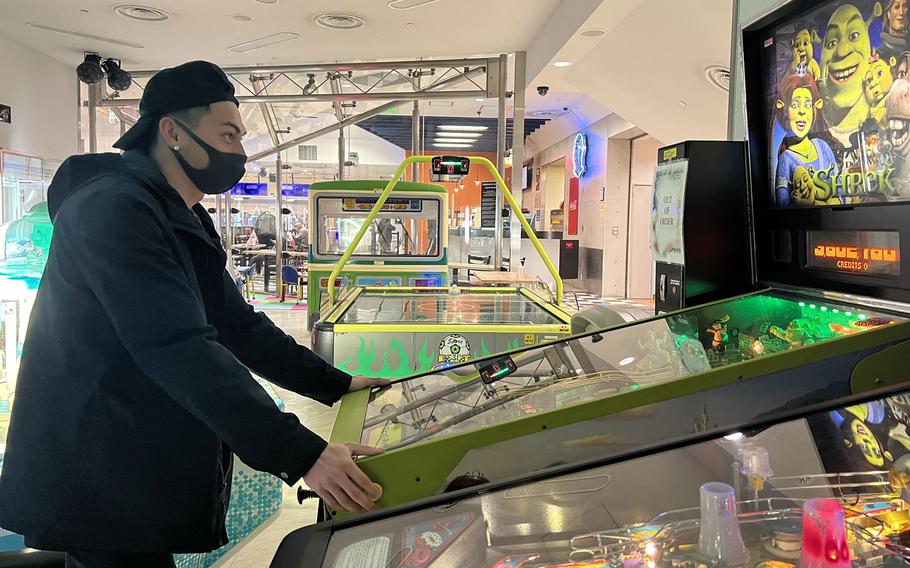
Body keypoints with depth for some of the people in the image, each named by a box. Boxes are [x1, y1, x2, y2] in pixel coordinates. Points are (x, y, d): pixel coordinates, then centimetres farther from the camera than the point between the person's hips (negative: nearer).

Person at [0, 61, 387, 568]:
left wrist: (338, 385, 7)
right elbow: (179, 350, -32)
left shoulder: (186, 223, 12)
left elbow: (239, 326, 14)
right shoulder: (113, 207, -21)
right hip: (96, 494, -10)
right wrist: (299, 454, -36)